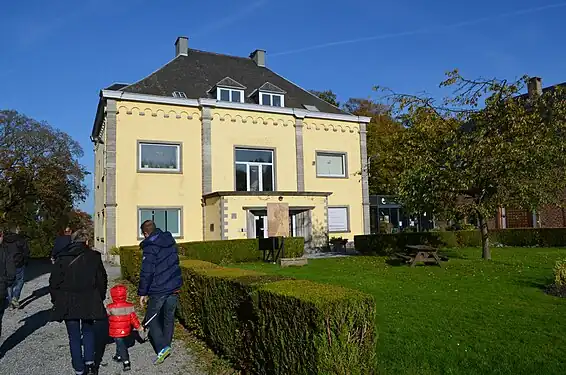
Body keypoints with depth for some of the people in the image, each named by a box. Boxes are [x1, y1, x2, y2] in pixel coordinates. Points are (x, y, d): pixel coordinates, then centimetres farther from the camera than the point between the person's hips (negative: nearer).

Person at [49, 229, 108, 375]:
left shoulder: (62, 258, -3)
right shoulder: (94, 257, -3)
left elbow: (54, 282, 1)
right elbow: (102, 280, 1)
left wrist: (56, 300, 13)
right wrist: (100, 297, 14)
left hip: (67, 303, 0)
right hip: (89, 302, 0)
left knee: (74, 336, 10)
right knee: (88, 331, 20)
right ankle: (89, 362, 10)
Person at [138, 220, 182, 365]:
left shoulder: (150, 246, -14)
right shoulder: (170, 240, 7)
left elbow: (147, 272, -16)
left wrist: (142, 293, -9)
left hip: (158, 289, -6)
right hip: (174, 287, 7)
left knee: (151, 319, 6)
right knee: (169, 317, 16)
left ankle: (162, 347, -5)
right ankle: (166, 345, 24)